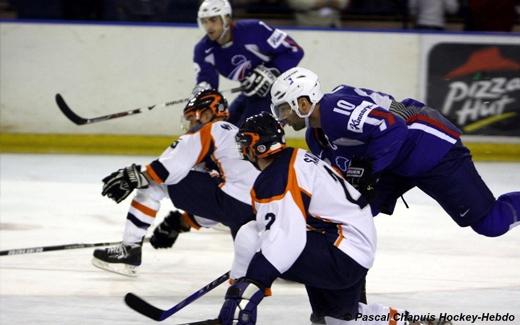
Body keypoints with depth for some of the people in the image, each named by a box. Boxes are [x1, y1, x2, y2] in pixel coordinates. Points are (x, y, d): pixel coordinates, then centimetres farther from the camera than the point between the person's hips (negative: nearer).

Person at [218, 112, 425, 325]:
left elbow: (286, 237, -30)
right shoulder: (298, 156, 13)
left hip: (341, 257, -11)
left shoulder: (274, 179, -17)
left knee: (250, 237, -18)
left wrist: (251, 285, -35)